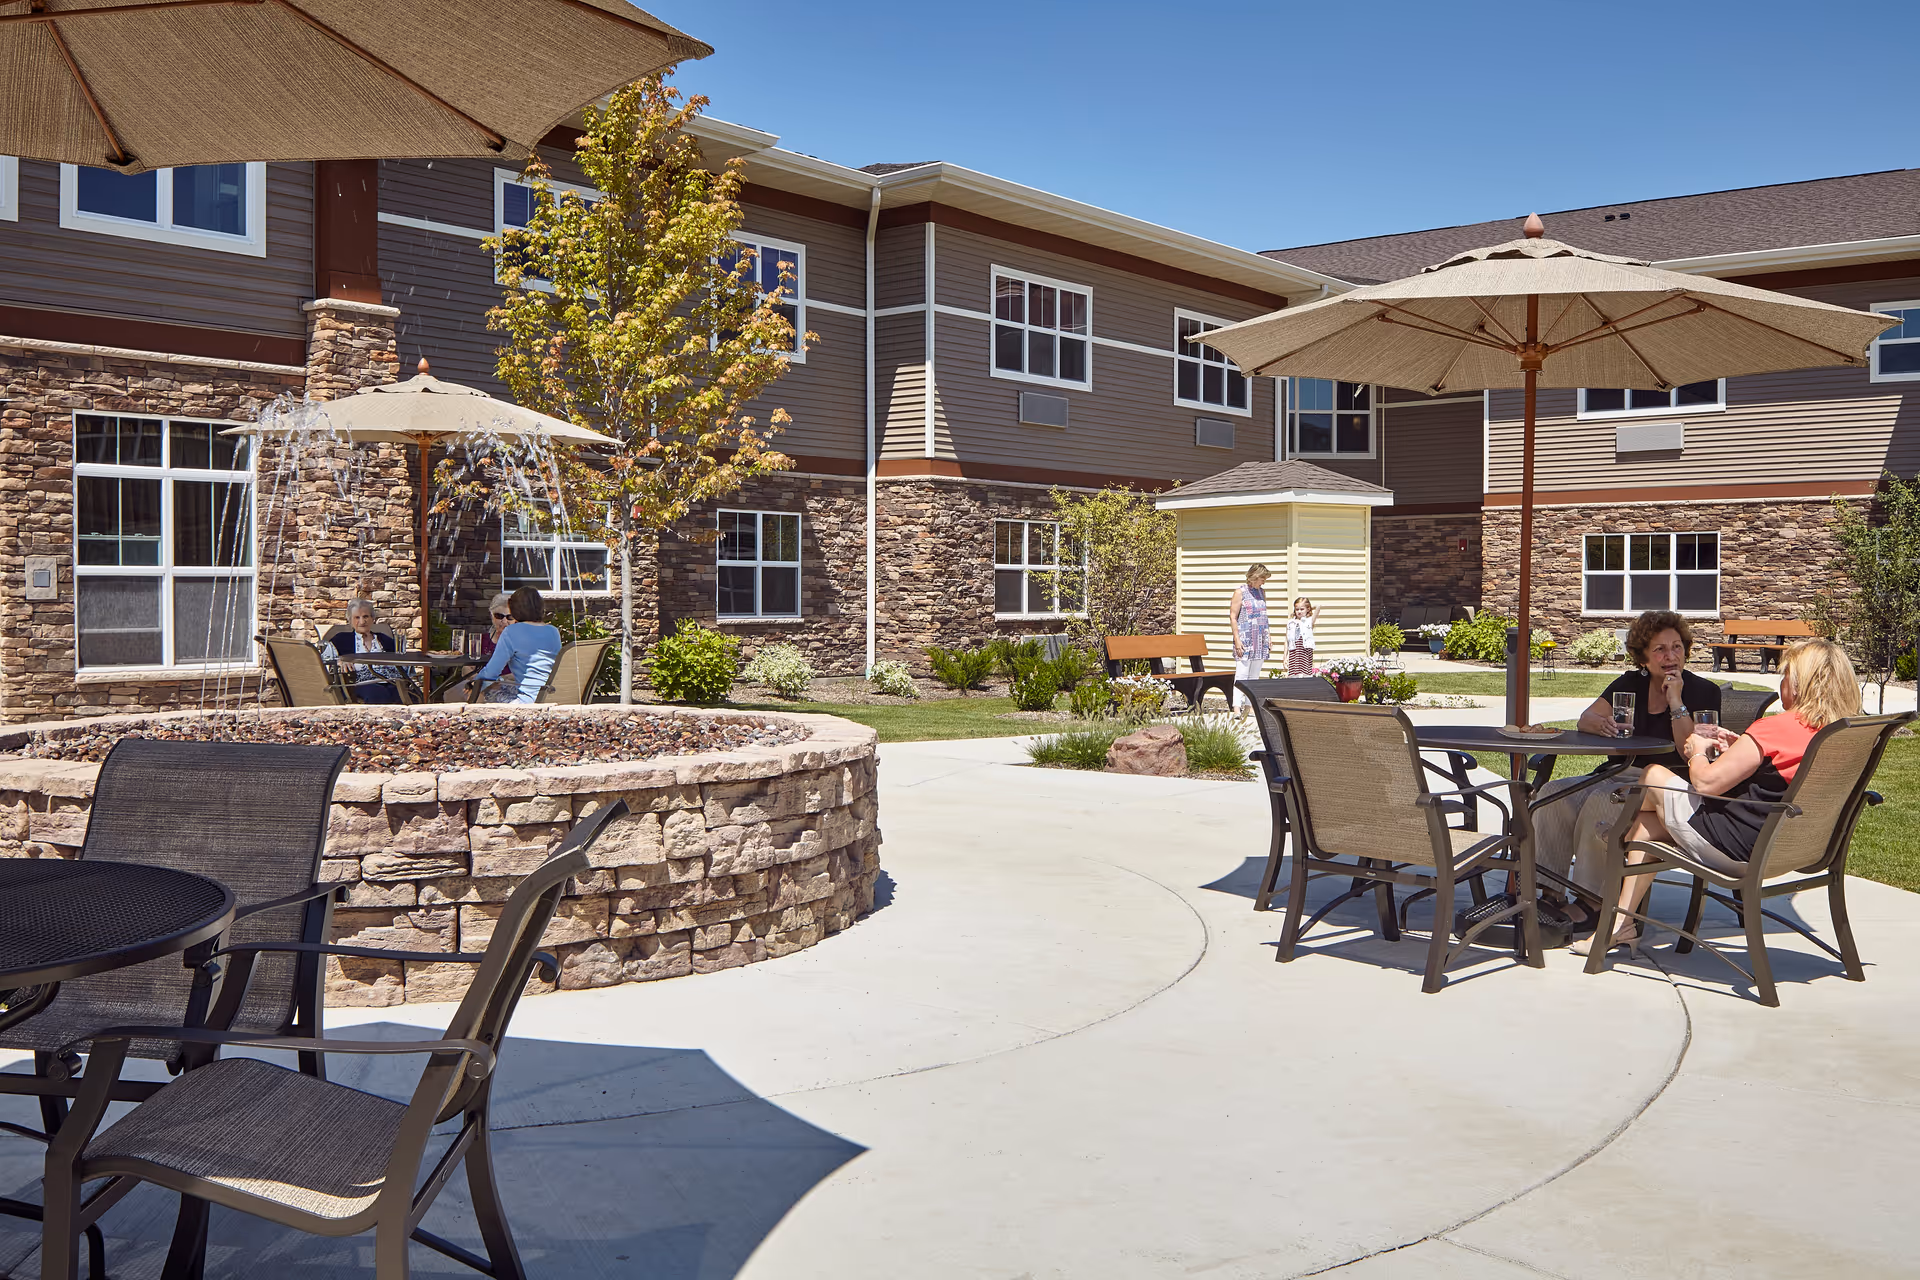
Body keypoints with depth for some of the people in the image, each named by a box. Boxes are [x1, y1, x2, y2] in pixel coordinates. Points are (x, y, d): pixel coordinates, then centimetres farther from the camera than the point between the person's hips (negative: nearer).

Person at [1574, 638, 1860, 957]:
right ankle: (1623, 924, 24)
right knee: (1649, 823, 21)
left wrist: (1698, 752, 1)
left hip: (1734, 849, -9)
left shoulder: (1775, 727, -23)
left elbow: (1706, 782, -19)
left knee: (1653, 775, 11)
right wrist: (1740, 746, 13)